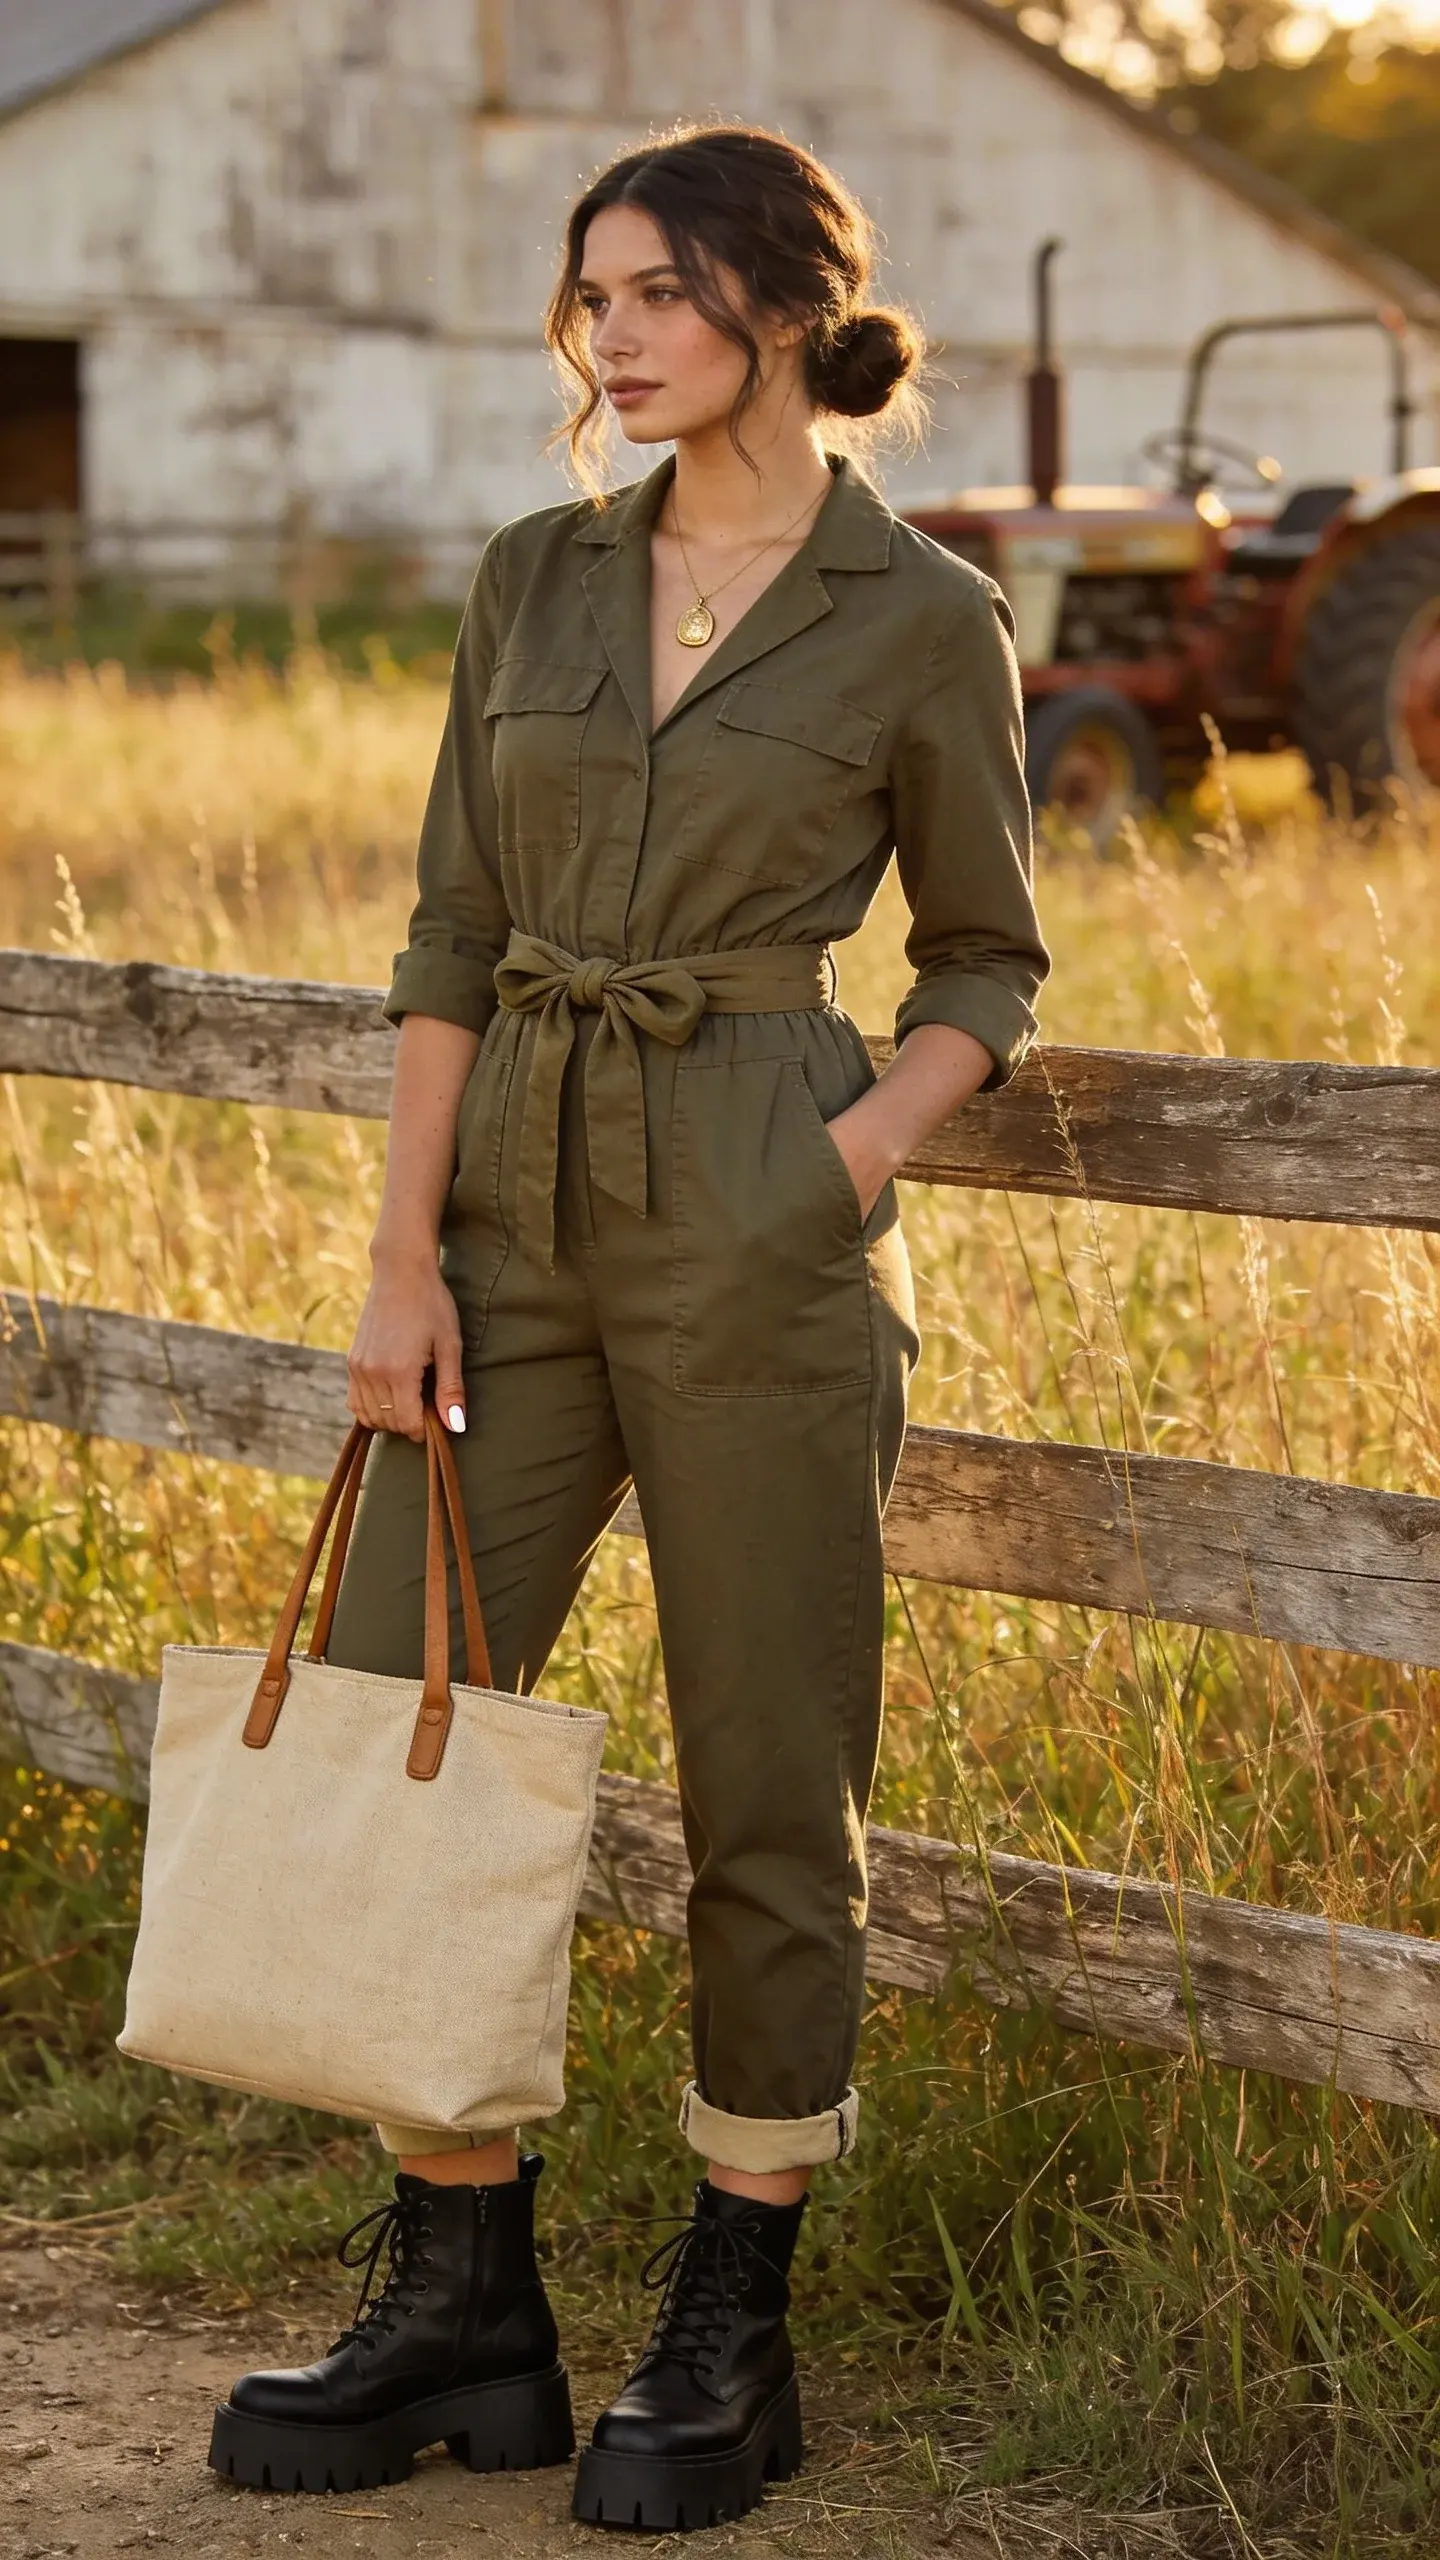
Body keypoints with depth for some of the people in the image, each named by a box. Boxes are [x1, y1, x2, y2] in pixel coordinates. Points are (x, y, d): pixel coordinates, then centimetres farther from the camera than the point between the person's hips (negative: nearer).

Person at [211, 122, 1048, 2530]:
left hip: (758, 1224, -4)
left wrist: (856, 1156, -10)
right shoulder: (534, 576, 8)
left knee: (768, 1790, 2)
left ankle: (730, 2335, 16)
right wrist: (401, 1252, -1)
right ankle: (461, 2301, 17)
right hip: (519, 1201, 5)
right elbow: (450, 937, 6)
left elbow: (983, 962, 6)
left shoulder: (926, 622, -2)